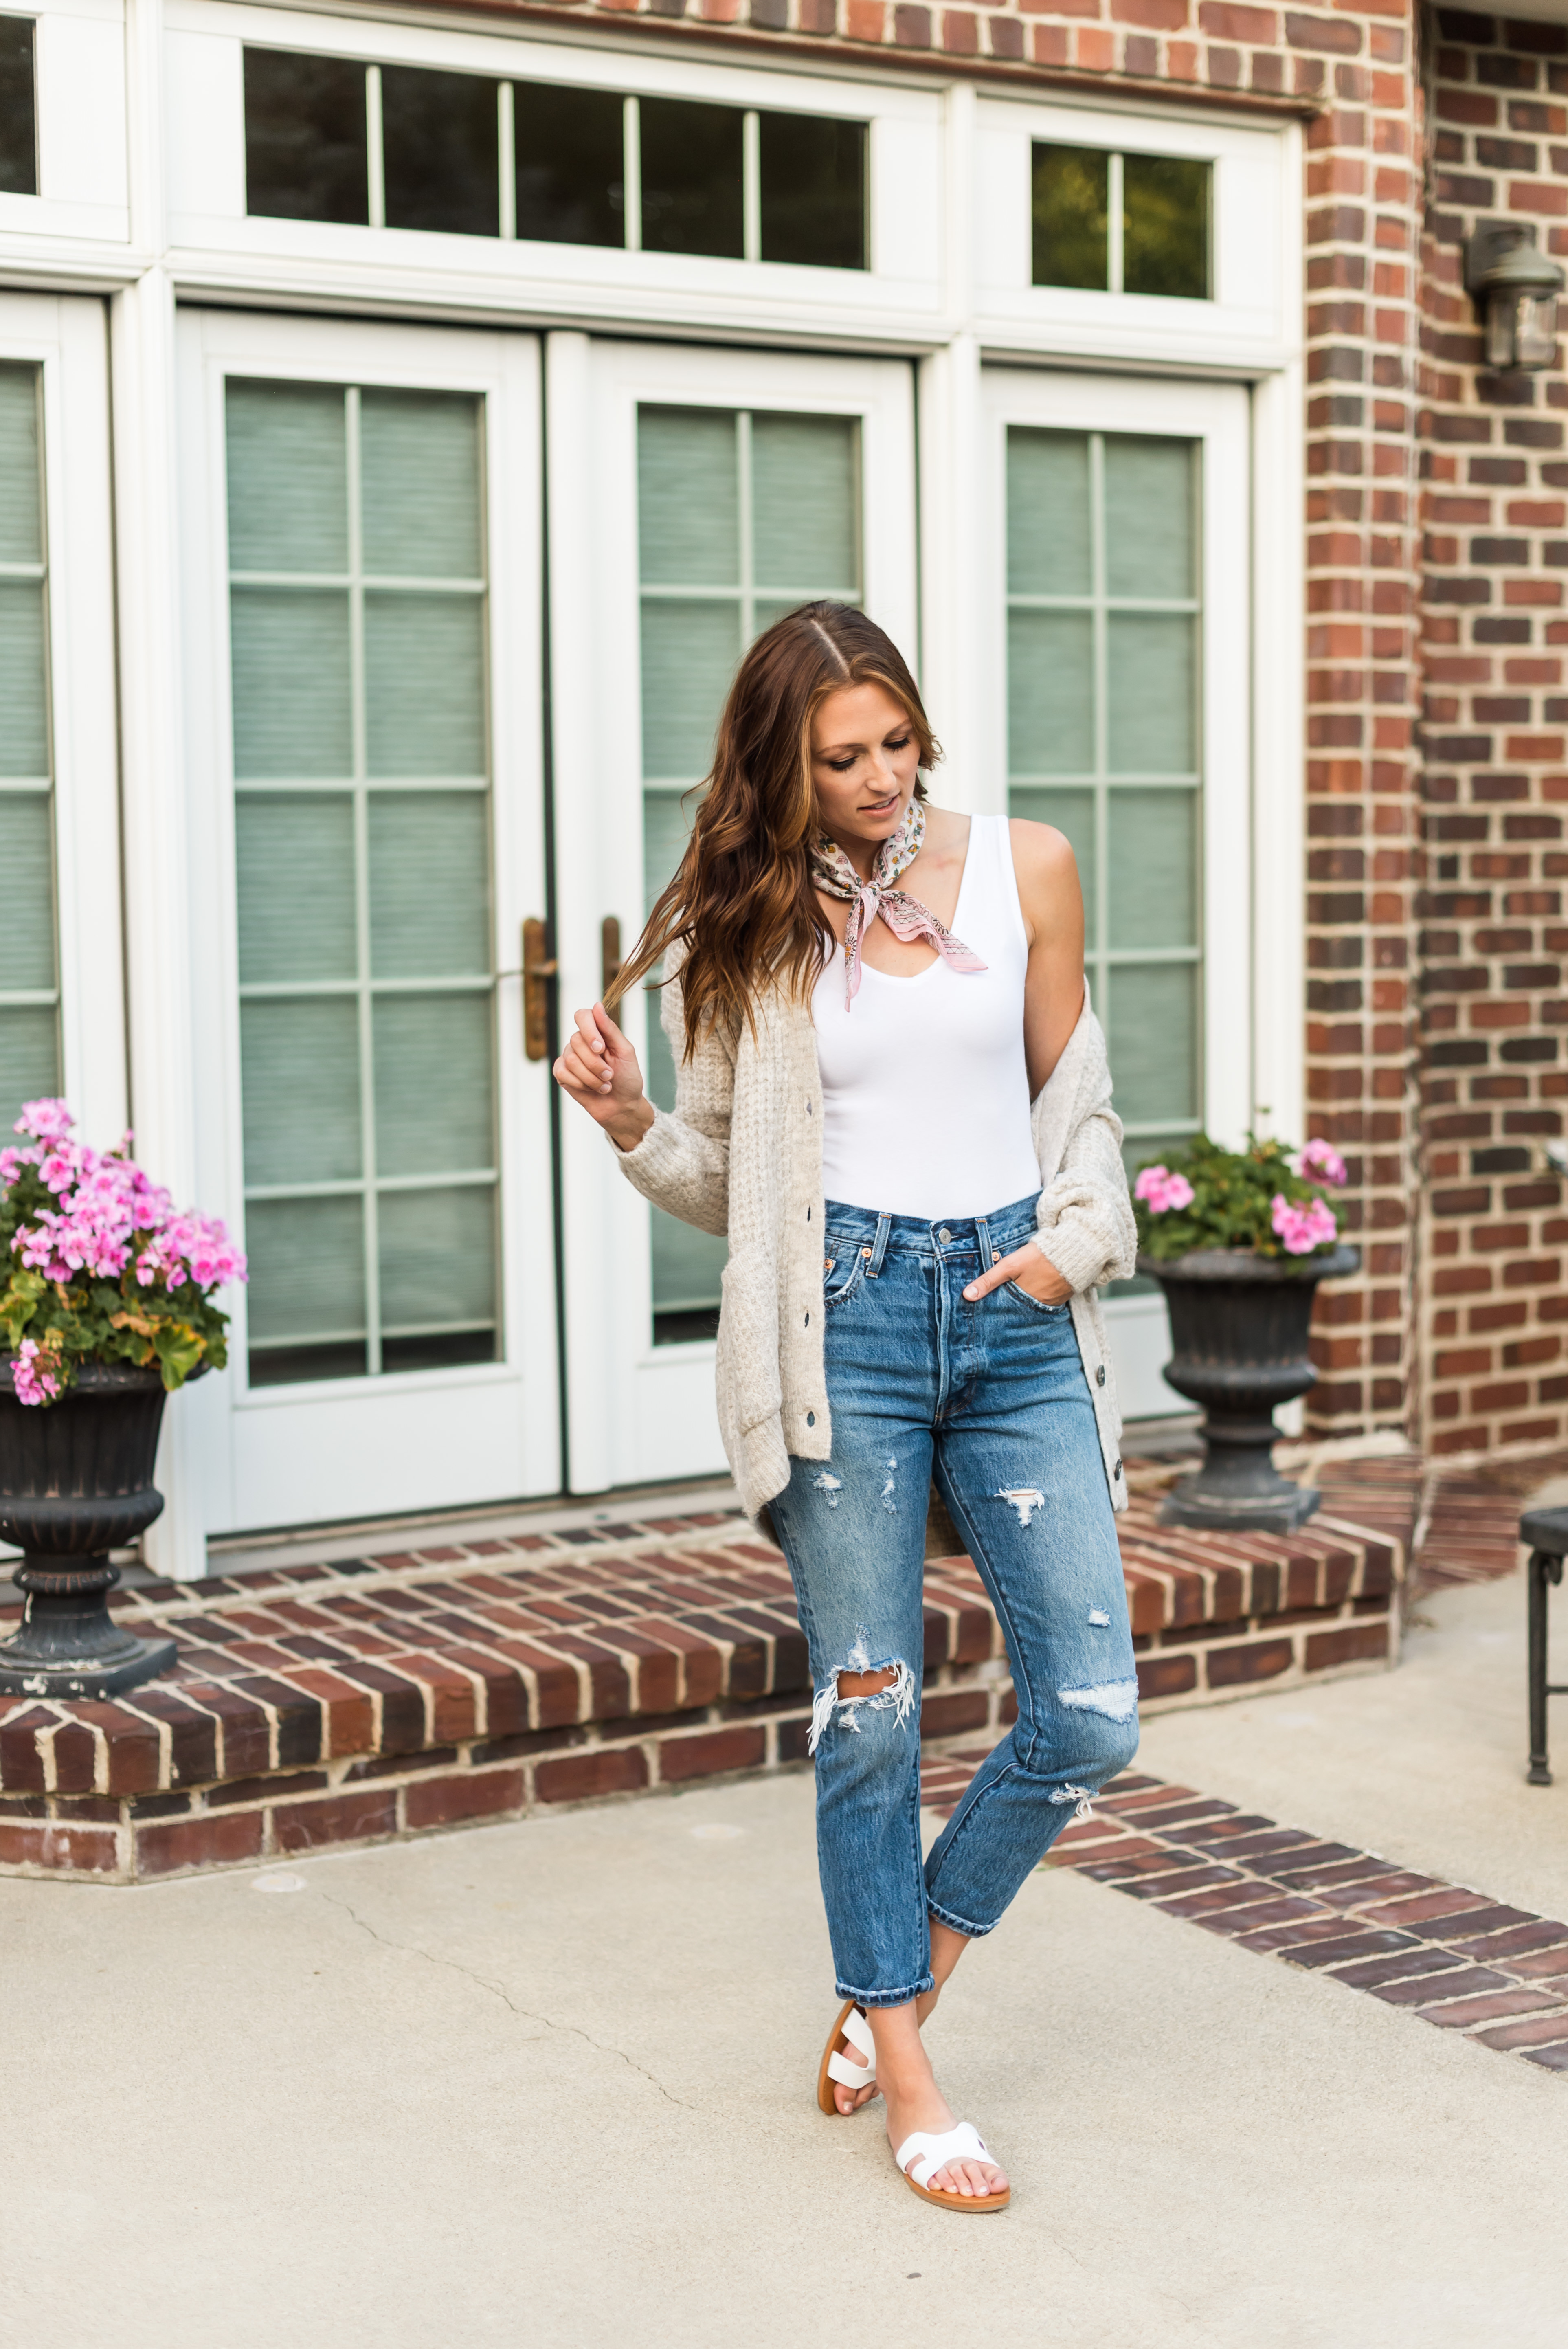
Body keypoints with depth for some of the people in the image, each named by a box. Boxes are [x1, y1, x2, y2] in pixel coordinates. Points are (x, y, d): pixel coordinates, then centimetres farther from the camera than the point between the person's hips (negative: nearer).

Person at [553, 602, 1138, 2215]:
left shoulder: (1023, 870, 6)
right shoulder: (745, 928, 3)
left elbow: (1075, 1098, 15)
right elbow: (722, 1182, 7)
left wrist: (1076, 1240, -1)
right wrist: (623, 1120, -12)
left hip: (1014, 1313, 2)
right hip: (844, 1318, -2)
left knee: (1091, 1715, 0)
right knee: (869, 1710, 3)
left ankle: (903, 1978, 24)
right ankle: (907, 2080, 18)